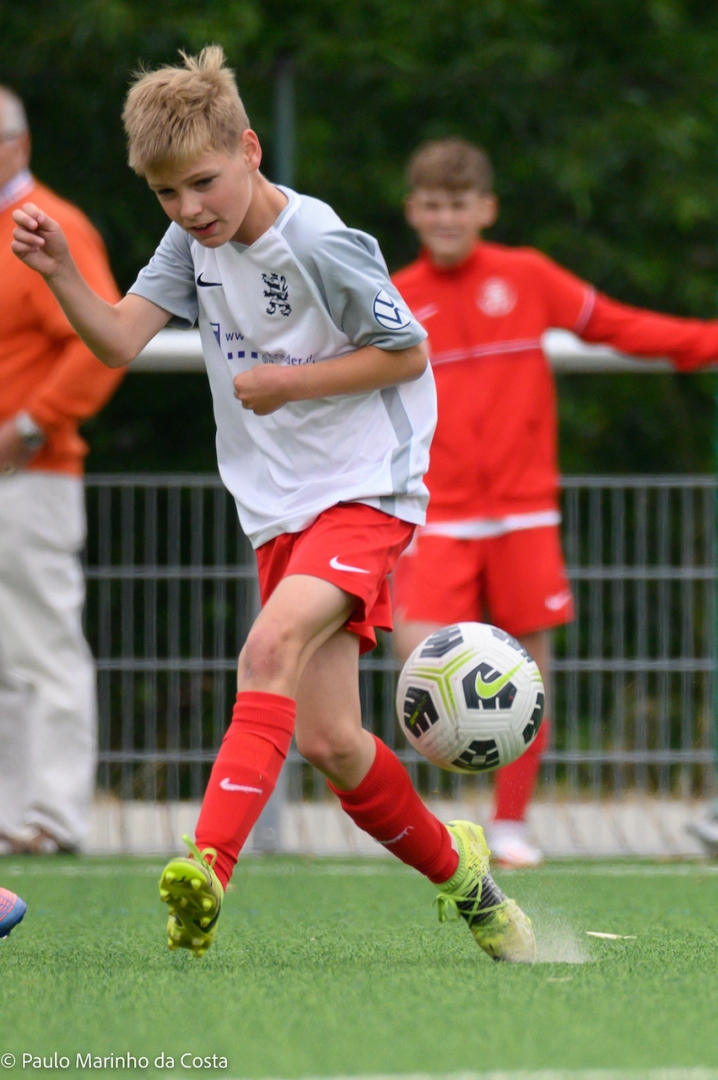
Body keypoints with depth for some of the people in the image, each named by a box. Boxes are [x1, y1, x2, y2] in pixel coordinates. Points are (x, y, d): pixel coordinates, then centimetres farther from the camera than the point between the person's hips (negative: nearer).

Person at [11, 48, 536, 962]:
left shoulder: (319, 245, -16)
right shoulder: (193, 239, 4)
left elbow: (407, 353, -7)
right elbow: (121, 339, -3)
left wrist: (285, 382, -16)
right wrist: (62, 276, -20)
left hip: (365, 492, -7)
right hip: (279, 510, 7)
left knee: (271, 645, -33)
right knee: (327, 742, 3)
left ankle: (209, 866, -47)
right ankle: (456, 869, 27)